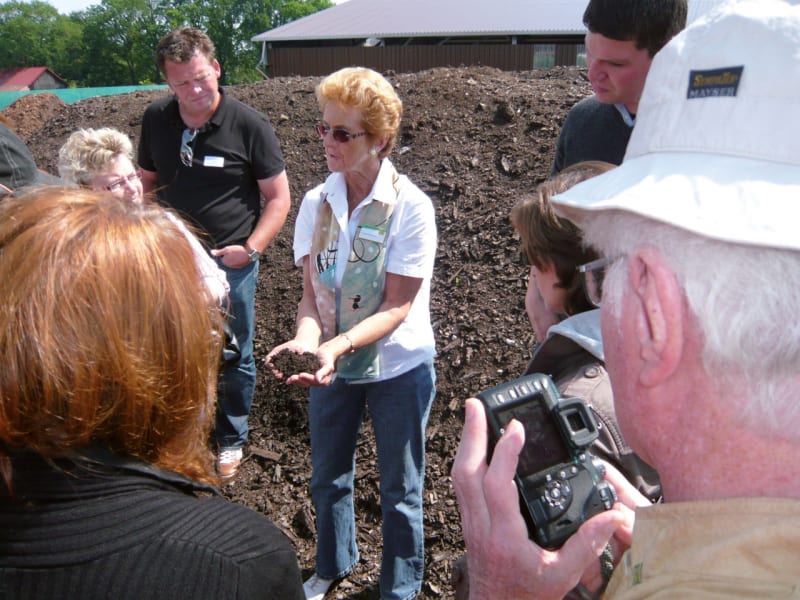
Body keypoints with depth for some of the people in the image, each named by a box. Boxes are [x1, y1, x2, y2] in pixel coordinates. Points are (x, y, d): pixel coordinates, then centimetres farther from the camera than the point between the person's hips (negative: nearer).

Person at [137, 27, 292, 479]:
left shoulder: (250, 125, -11)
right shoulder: (157, 120, 2)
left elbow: (279, 197, -7)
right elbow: (148, 183, 14)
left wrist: (251, 248, -18)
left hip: (230, 263, -3)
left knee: (234, 359, 10)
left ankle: (230, 440, 31)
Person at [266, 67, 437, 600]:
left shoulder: (410, 206, -18)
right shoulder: (316, 203, -4)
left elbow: (397, 306, -20)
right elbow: (312, 292, -5)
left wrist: (339, 345, -34)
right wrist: (307, 337, -26)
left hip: (399, 366, -4)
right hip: (334, 364, 5)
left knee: (400, 490, 11)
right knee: (328, 477, 22)